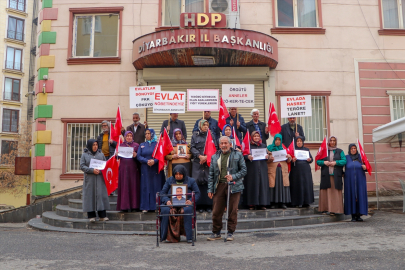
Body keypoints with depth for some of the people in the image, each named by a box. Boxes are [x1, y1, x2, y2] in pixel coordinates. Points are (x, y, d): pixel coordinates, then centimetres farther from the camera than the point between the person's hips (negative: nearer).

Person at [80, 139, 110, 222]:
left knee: (101, 195, -2)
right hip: (89, 179, -2)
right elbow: (82, 166, -3)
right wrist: (92, 170, -16)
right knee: (90, 195, -2)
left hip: (99, 178, 2)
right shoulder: (84, 155, 6)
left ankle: (102, 215, 3)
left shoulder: (101, 154, 13)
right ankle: (91, 216, 6)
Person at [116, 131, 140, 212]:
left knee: (133, 186, -2)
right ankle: (124, 206, 4)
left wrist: (135, 155, -18)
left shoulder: (136, 145, 8)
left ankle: (133, 205, 3)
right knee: (124, 186, 0)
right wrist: (117, 154, -11)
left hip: (133, 168, -1)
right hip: (123, 168, 1)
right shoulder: (121, 145, 14)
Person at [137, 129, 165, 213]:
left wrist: (154, 161, -21)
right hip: (145, 169, 2)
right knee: (146, 187, 1)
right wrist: (147, 161, -15)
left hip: (156, 169, -2)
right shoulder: (142, 145, 13)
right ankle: (145, 206, 5)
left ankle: (157, 206, 3)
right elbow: (138, 156, 2)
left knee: (156, 187, -2)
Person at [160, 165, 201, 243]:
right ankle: (163, 237, -19)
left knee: (187, 210, -36)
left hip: (185, 204, -1)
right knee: (165, 210, -32)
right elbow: (163, 193, 9)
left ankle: (189, 237, -28)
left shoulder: (191, 181, 12)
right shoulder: (169, 180, 16)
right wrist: (167, 201, -13)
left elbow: (197, 193, 6)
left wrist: (191, 200, -14)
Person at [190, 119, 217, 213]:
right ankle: (200, 205, 2)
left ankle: (208, 205, 1)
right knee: (198, 182, -4)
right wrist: (200, 156, -12)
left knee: (209, 182, -5)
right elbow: (192, 148, 3)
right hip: (197, 163, 0)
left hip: (209, 162, 0)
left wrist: (207, 157, -9)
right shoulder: (195, 136, 13)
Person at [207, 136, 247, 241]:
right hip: (219, 186, 2)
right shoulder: (215, 157, 14)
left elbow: (244, 170, 4)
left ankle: (230, 233, 16)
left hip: (233, 186, -2)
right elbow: (211, 174, 13)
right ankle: (216, 233, 17)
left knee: (232, 211, 2)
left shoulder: (238, 155, 7)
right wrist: (210, 189, 5)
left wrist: (233, 177, -12)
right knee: (216, 211, 1)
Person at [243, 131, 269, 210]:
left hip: (262, 168, 4)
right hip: (252, 169, -3)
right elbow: (244, 155, -2)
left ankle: (262, 203, 6)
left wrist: (267, 156, -5)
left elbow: (267, 155, 17)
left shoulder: (263, 146, 17)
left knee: (262, 184, 0)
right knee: (252, 185, -4)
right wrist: (248, 157, -22)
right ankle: (251, 204, 1)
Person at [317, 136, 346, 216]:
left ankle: (334, 209, -2)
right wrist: (324, 162, -10)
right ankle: (324, 209, 3)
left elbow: (344, 161, 1)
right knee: (325, 192, -2)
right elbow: (318, 161, 9)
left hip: (336, 175, -1)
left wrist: (336, 162, -13)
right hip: (326, 175, 1)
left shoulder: (340, 151, 12)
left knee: (335, 192, -4)